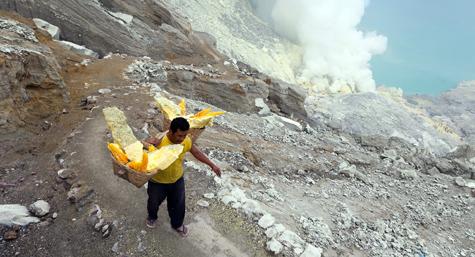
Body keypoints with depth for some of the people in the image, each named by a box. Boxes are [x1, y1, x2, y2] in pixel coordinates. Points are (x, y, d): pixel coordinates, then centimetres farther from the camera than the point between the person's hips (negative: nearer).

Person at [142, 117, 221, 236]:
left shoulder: (187, 141, -21)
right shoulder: (159, 141, -34)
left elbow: (197, 152, -3)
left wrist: (212, 165, 2)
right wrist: (149, 143, -49)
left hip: (177, 179, 3)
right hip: (157, 181, -2)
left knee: (178, 204, 22)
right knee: (154, 202, 26)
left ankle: (177, 224, 52)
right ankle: (152, 217, 61)